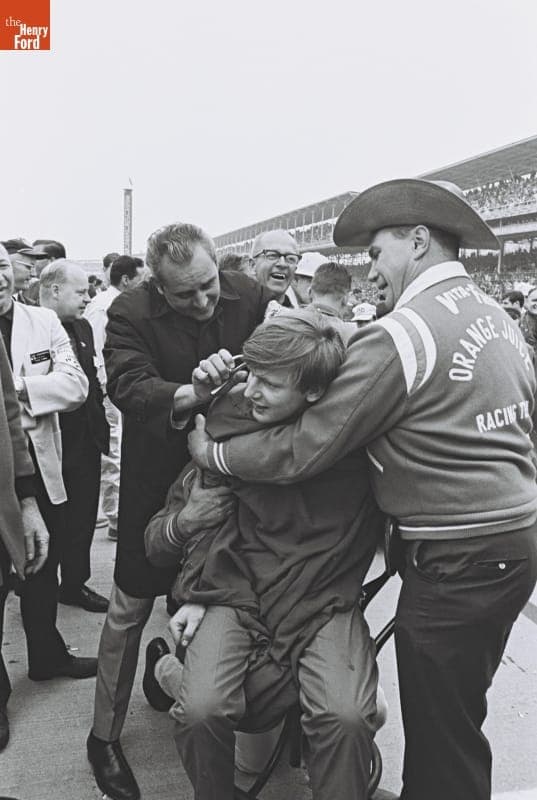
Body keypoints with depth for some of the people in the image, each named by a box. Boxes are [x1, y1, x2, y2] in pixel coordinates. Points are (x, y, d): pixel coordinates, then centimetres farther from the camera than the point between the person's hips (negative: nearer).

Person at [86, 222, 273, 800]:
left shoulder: (251, 297, -5)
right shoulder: (130, 312, -14)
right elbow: (127, 384, -26)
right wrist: (190, 394, -44)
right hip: (159, 477, -3)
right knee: (129, 608, 7)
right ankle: (105, 737, 28)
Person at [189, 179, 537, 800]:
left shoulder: (396, 337, -17)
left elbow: (301, 452, -15)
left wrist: (212, 452, -1)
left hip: (456, 560, -9)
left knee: (441, 739, 9)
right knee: (458, 714, 24)